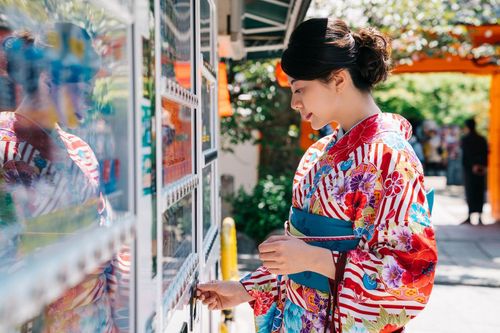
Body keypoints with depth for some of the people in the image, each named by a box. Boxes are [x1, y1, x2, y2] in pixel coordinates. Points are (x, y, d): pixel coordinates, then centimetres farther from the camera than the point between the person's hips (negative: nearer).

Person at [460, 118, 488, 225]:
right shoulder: (482, 139, 10)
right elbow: (486, 153, 4)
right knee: (480, 192, 7)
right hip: (481, 170, 4)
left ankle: (470, 216, -6)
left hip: (470, 168, -4)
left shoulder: (465, 139, -6)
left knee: (470, 192, -3)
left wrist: (474, 165, -20)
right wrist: (484, 166, -1)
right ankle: (479, 217, 6)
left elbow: (468, 153, -16)